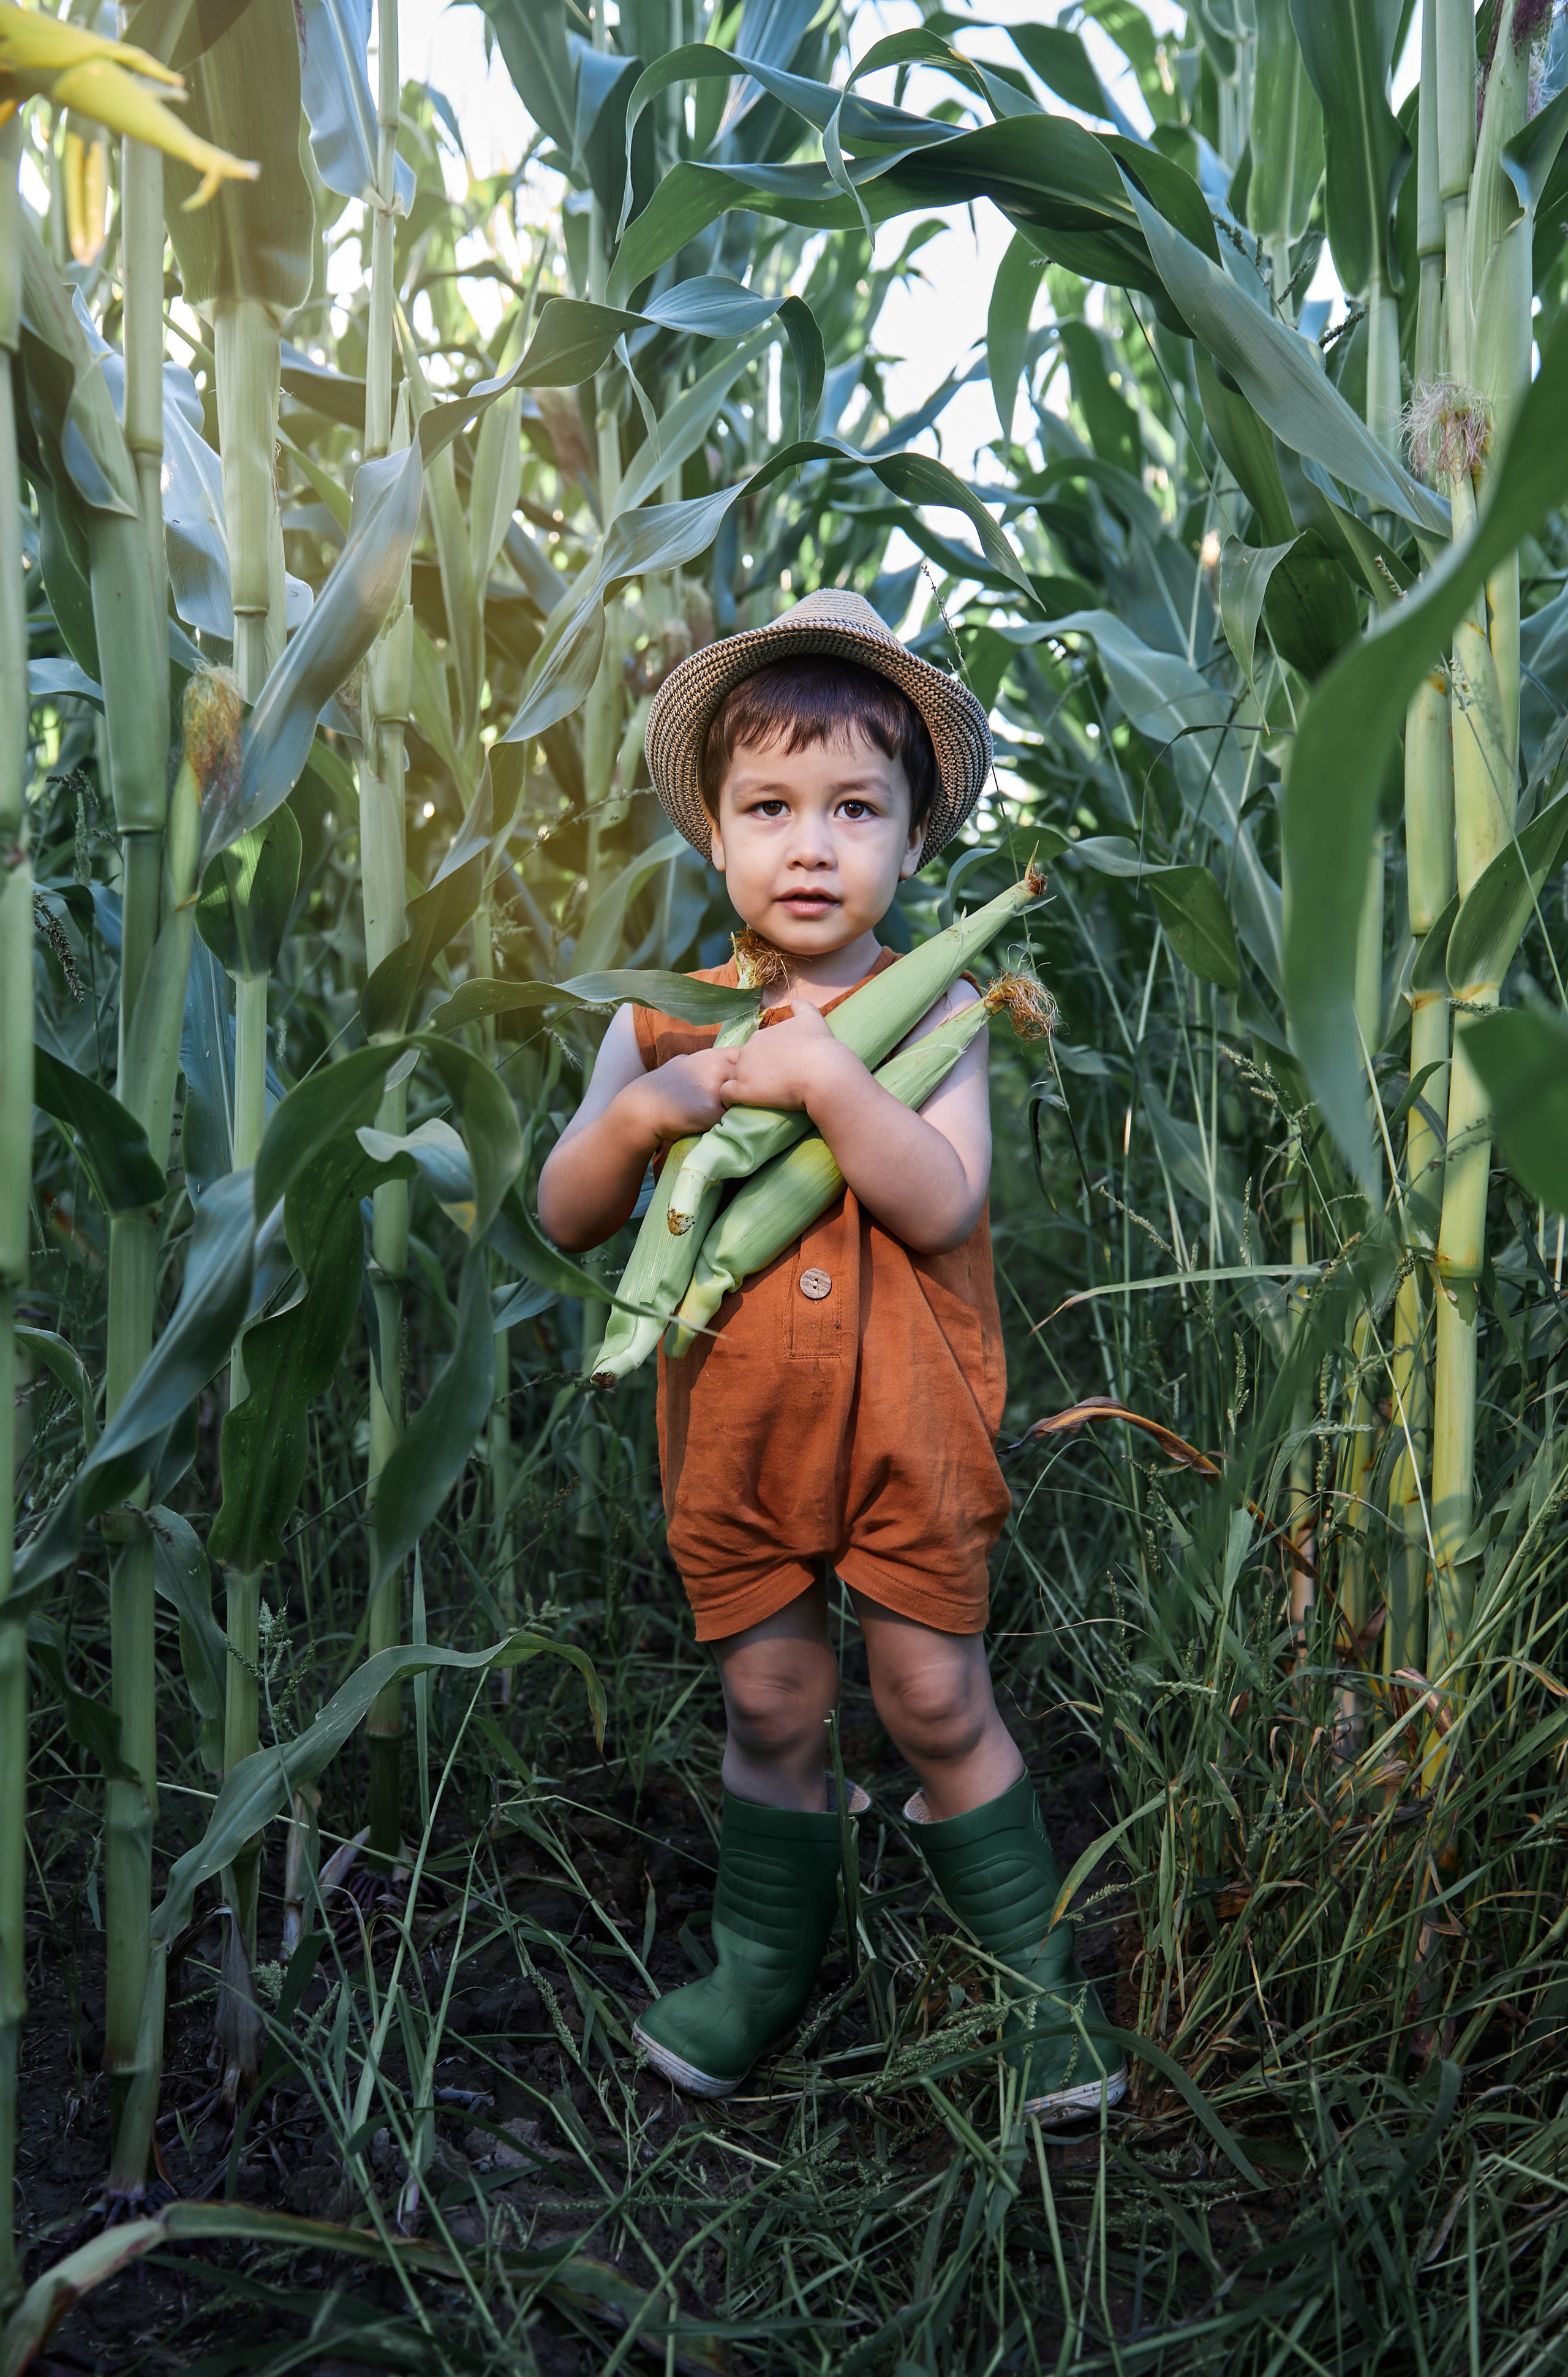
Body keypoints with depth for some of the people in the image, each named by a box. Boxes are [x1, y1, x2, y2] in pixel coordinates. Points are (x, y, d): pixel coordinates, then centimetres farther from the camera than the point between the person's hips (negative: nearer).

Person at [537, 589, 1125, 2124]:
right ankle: (765, 1967, 37)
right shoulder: (662, 1021, 0)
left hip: (908, 1426, -2)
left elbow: (942, 1203, -18)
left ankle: (1041, 1973, 29)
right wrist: (631, 1118, -18)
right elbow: (565, 1222, 1)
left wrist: (823, 1078, -28)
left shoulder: (932, 1012, -6)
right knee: (770, 1707, 14)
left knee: (937, 1707, 7)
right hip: (734, 1427, 2)